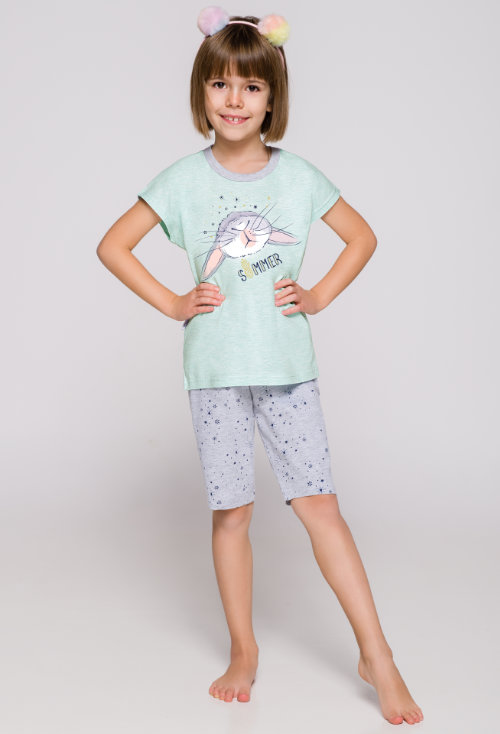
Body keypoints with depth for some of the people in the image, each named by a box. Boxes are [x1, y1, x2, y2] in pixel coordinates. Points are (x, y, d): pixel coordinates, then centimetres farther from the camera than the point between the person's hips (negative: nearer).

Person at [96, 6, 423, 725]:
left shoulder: (299, 175, 3)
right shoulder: (184, 178, 0)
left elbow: (362, 238, 14)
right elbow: (112, 245, 6)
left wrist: (318, 297, 2)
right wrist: (171, 303, -2)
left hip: (288, 366, 0)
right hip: (215, 368, 0)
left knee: (319, 503, -1)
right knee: (232, 510, 6)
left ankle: (378, 657, 9)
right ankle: (243, 651, 23)